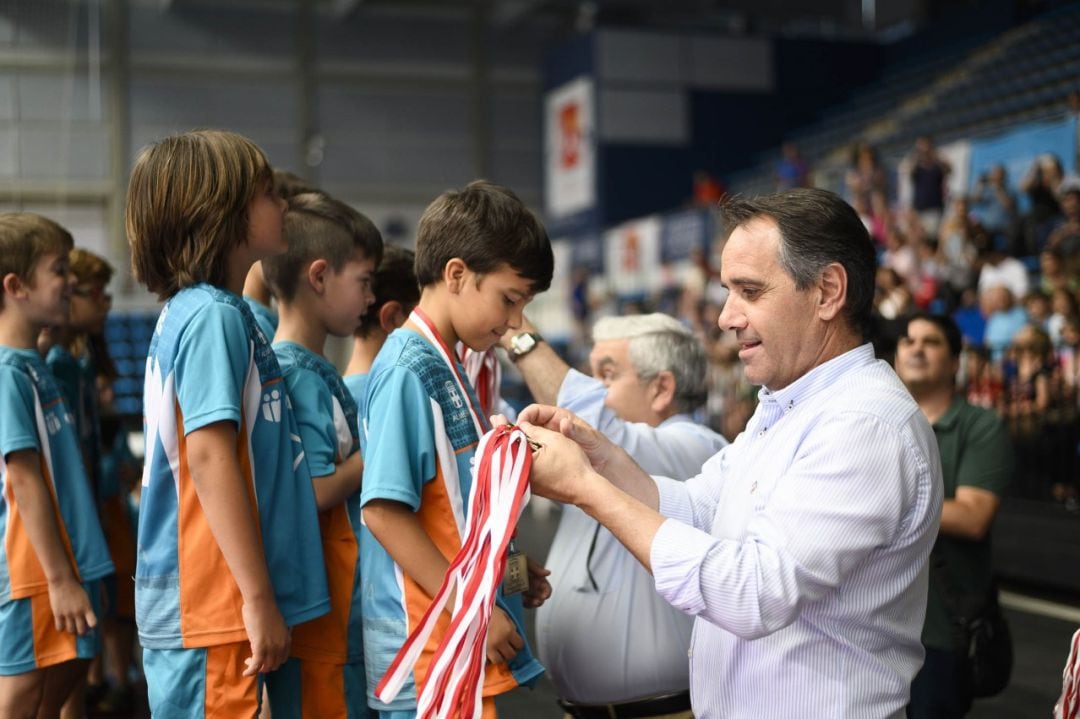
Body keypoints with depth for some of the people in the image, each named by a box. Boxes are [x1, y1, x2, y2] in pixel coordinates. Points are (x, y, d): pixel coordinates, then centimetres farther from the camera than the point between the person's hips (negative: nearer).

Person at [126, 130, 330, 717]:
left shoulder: (193, 311, 14)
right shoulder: (214, 316, -14)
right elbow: (209, 457, -21)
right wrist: (259, 597, -20)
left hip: (203, 603, 9)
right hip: (212, 607, -9)